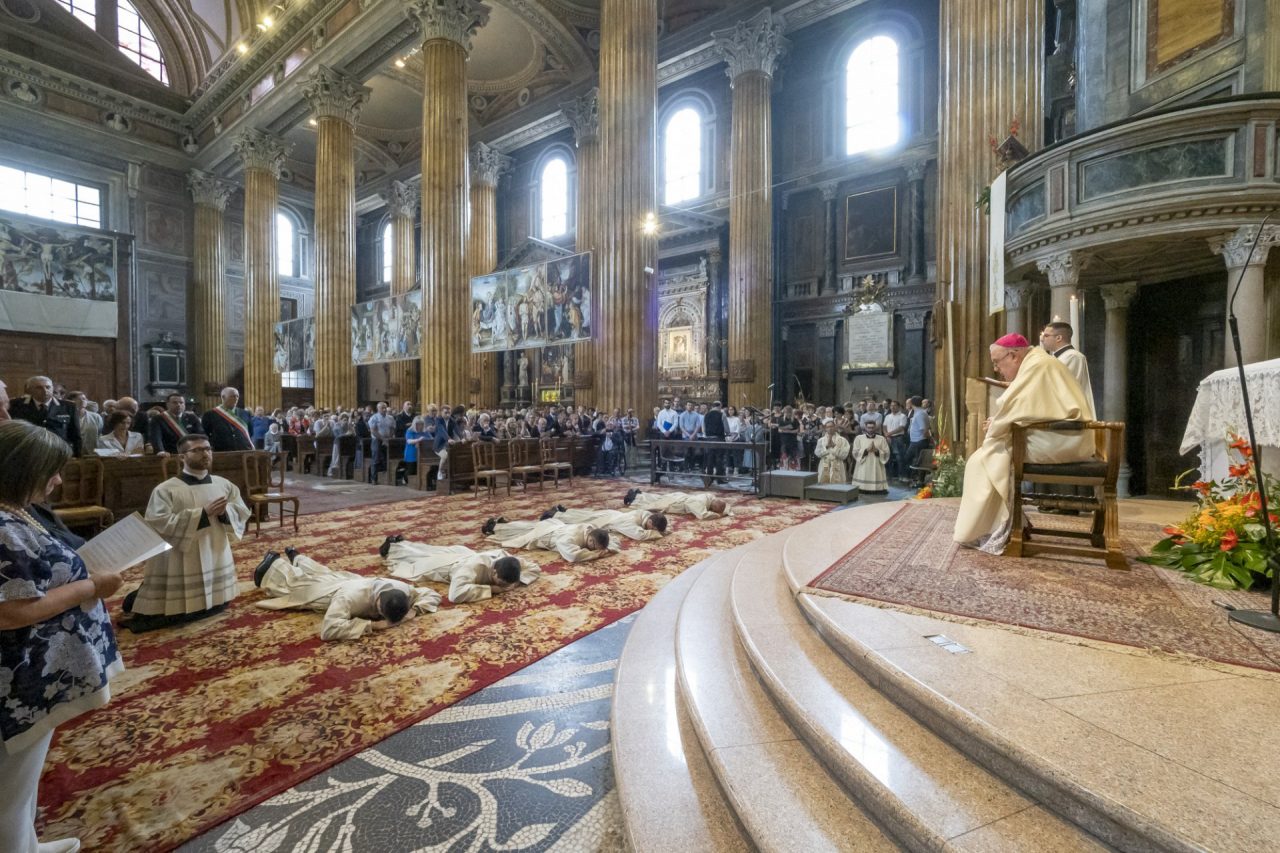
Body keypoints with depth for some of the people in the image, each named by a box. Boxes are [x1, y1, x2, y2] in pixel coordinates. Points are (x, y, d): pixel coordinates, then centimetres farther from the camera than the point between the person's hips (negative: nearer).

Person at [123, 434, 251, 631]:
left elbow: (242, 514, 3)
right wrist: (202, 513, -23)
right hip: (179, 567, -4)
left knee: (216, 606, 18)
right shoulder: (165, 490, -8)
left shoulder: (225, 485, 5)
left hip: (216, 561, 5)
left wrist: (224, 512, -18)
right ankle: (139, 597, 29)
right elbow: (161, 525, -18)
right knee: (172, 616, -3)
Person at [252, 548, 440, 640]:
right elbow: (329, 629, -58)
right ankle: (273, 562, 53)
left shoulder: (402, 589, -38)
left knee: (320, 573, 36)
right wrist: (372, 624, -57)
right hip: (329, 590, -5)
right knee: (294, 582, 28)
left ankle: (295, 557, 63)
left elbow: (433, 595, -23)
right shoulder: (352, 596, -52)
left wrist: (414, 610, -42)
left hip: (348, 579, 5)